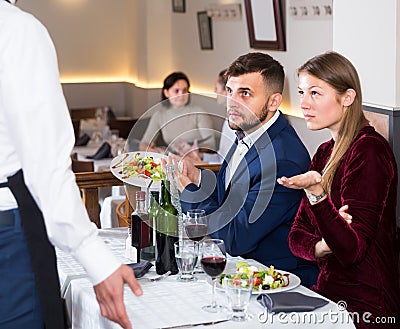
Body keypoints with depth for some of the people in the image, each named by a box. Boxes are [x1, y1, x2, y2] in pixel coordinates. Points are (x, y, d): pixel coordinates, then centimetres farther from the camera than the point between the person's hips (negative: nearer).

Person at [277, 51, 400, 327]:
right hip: (329, 292, 7)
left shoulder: (369, 151, -15)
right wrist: (322, 246, -13)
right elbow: (298, 235, 9)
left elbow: (352, 251, -20)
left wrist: (316, 191, -32)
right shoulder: (326, 152, 11)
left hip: (364, 307, -7)